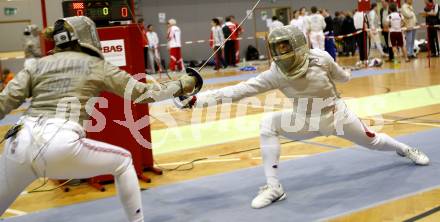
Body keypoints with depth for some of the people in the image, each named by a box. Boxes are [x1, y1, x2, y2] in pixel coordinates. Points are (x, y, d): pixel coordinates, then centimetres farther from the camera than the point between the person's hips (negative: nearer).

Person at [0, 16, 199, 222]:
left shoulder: (37, 64, 19)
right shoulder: (97, 66, 13)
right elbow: (143, 93, 17)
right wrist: (181, 85, 30)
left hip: (21, 142, 4)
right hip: (60, 144, -3)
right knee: (122, 161, 22)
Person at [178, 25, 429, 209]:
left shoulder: (320, 58, -26)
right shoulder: (276, 73, -25)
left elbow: (340, 75, -2)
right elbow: (239, 90, -31)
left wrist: (347, 75, 21)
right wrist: (199, 98, -39)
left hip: (337, 114, 0)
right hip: (305, 120, 1)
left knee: (373, 141, 11)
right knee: (268, 124, -24)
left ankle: (405, 149, 48)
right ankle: (274, 187, -18)